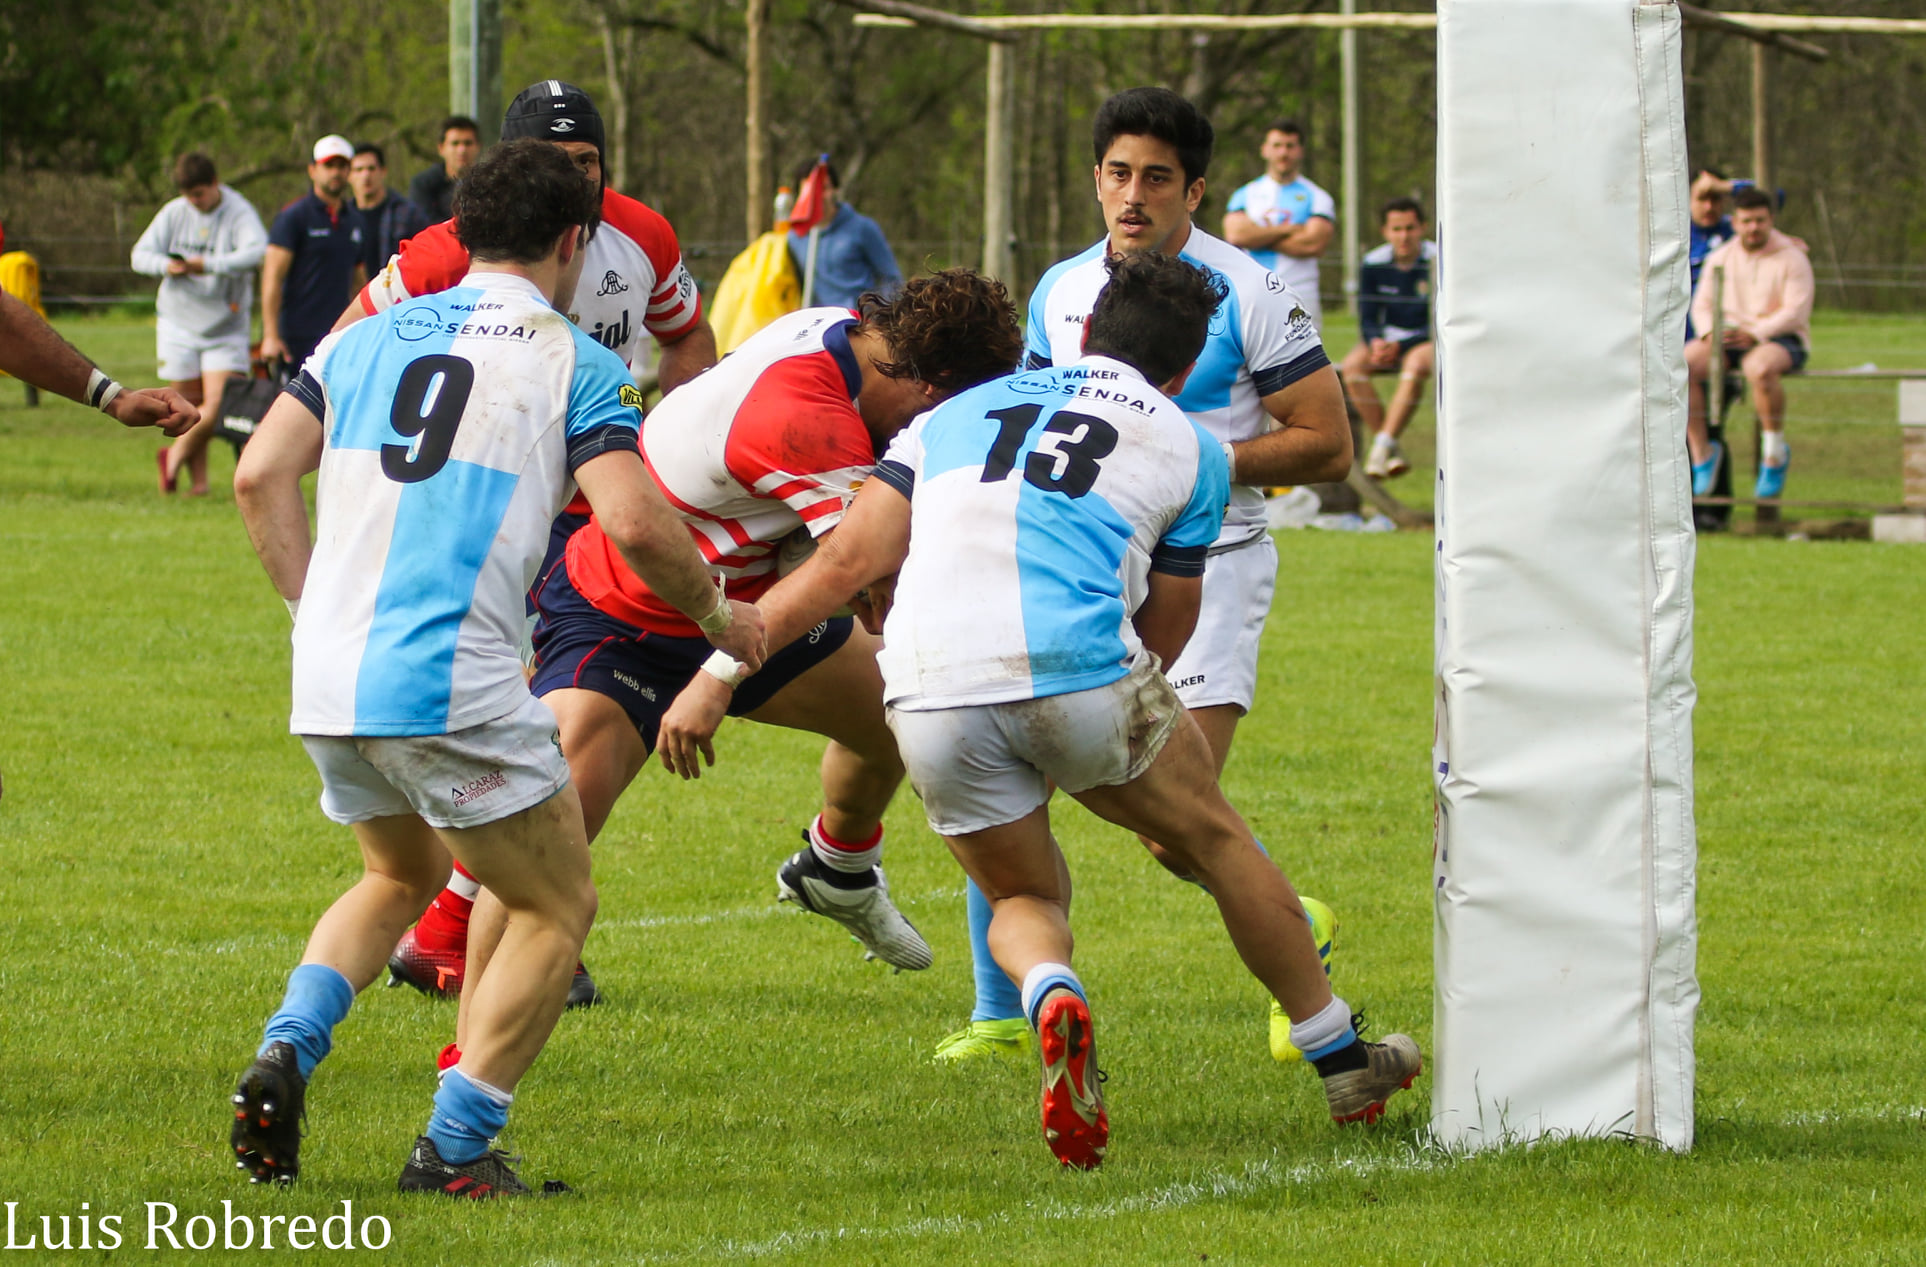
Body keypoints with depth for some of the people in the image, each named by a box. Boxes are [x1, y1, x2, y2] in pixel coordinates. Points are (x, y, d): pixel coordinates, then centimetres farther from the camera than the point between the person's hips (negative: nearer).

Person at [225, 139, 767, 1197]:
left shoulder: (370, 337, 16)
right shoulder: (572, 364, 1)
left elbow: (261, 475, 9)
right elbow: (633, 522, -10)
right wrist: (718, 612, 7)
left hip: (327, 679, 6)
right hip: (451, 684, -6)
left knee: (402, 875, 30)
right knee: (557, 909, 11)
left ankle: (284, 1056, 8)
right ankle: (454, 1148, 0)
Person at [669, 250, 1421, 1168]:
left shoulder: (957, 414, 23)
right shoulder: (1189, 448, 18)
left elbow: (848, 559, 12)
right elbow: (1164, 635, 21)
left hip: (931, 699, 2)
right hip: (1081, 675, -2)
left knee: (1025, 898, 22)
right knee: (1216, 841, 23)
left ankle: (1051, 995, -13)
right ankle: (1344, 1067, 31)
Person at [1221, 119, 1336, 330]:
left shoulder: (1316, 197, 7)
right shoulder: (1245, 194, 14)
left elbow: (1314, 244, -9)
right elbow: (1235, 235, -4)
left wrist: (1260, 238, -2)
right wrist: (1287, 230, -5)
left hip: (1300, 296, -2)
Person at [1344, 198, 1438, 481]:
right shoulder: (1373, 264, 0)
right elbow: (1367, 320, 2)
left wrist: (1398, 347, -24)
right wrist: (1375, 342, -23)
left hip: (1427, 341, -4)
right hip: (1387, 340, 4)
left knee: (1416, 364, -38)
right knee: (1352, 364, -26)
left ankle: (1384, 444, -39)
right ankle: (1391, 451, -26)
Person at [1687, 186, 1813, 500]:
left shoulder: (1792, 259, -3)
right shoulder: (1720, 259, 11)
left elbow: (1795, 312, -11)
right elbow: (1702, 305, 10)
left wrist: (1754, 335, -24)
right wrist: (1710, 332, -13)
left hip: (1781, 340, -5)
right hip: (1729, 336, 5)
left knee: (1760, 367, -41)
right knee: (1681, 365, -24)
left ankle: (1775, 453, -21)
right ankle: (1701, 453, -15)